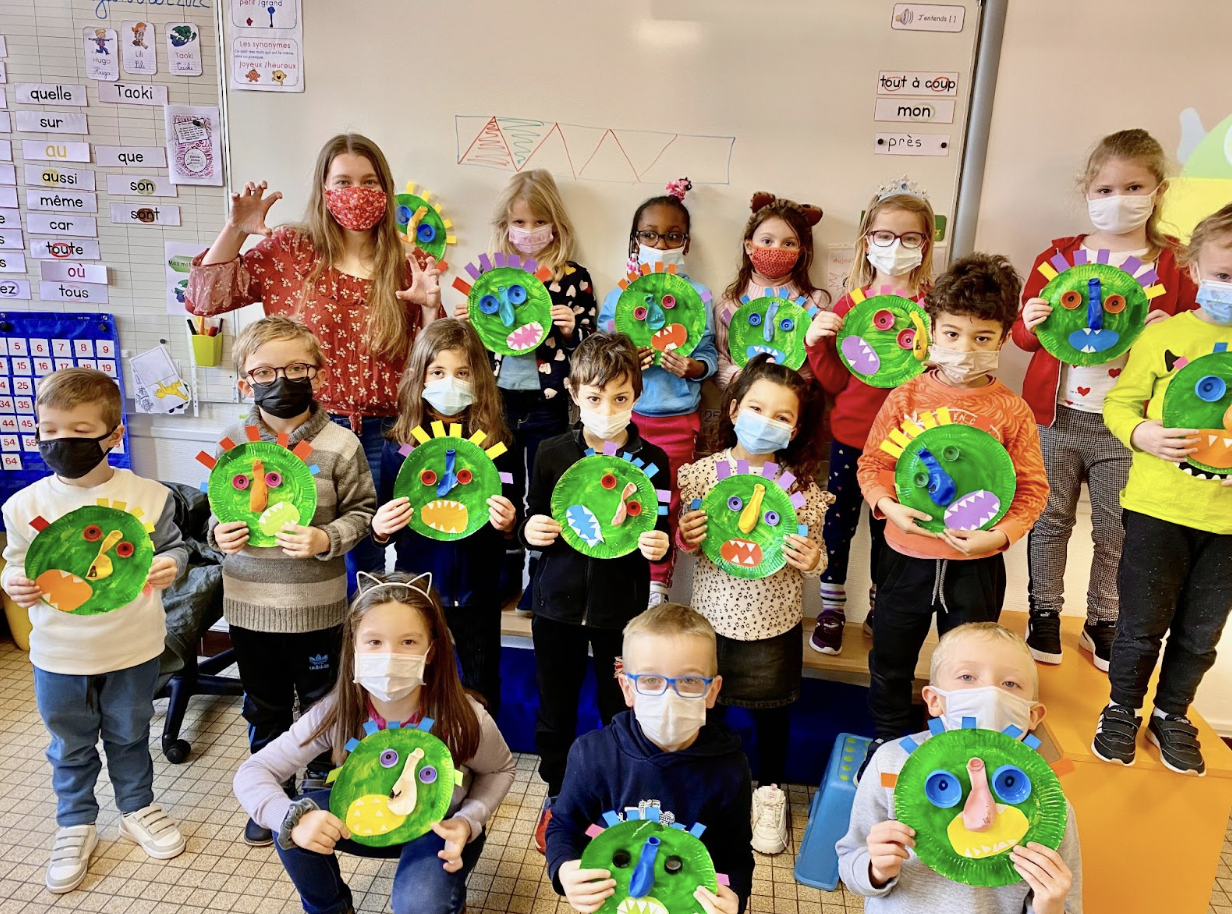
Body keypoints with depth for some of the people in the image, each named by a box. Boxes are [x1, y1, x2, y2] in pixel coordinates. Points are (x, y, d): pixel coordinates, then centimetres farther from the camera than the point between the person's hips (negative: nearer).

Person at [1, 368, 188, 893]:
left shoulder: (147, 495, -11)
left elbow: (172, 546, 1)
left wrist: (170, 566, -21)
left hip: (133, 649, -1)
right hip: (60, 654, 1)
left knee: (129, 736, 20)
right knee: (70, 746, 19)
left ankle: (137, 809, 42)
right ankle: (75, 824, 40)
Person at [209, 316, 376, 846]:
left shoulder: (339, 445, -11)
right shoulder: (233, 441, -2)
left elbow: (362, 511, -5)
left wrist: (326, 539, -21)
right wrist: (219, 534, -10)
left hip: (316, 603, -2)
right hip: (249, 602, 3)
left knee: (320, 701, 17)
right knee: (264, 705, 19)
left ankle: (322, 783, 40)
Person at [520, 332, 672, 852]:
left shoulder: (652, 460, -5)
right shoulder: (552, 454, -3)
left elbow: (660, 534, 3)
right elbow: (534, 521, 6)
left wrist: (658, 545, -19)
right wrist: (530, 531, -16)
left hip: (622, 607, -1)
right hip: (559, 601, 1)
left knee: (621, 711, 12)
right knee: (555, 709, 15)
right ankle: (556, 795, 40)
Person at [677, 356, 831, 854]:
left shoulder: (802, 486, -9)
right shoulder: (700, 473, -10)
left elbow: (814, 558, 1)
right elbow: (681, 545, 1)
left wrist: (811, 560, -21)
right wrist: (684, 539, -21)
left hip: (775, 623, 1)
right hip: (713, 614, 0)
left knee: (773, 712, 19)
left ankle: (769, 793, 45)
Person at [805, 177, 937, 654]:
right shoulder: (849, 305, 0)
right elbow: (836, 381, 0)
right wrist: (816, 341, -14)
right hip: (850, 434, 1)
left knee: (888, 527, 14)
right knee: (838, 521, 10)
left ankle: (879, 609, 35)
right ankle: (831, 610, 28)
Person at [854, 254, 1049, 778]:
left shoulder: (1011, 411, -7)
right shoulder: (908, 396, -5)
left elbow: (1033, 489, -5)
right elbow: (872, 463, -2)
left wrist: (1000, 534, -19)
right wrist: (888, 504, -20)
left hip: (977, 562, -1)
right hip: (907, 553, 1)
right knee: (890, 656, 18)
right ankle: (887, 736, 42)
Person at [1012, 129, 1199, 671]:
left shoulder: (1174, 267, 2)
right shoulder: (1059, 256, 4)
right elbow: (1025, 335, 9)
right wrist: (1029, 324, -14)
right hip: (1056, 416, 1)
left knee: (1117, 530, 10)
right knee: (1050, 520, 10)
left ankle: (1103, 622, 29)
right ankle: (1044, 613, 27)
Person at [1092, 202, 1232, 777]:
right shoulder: (1163, 334, -4)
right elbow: (1119, 402, -1)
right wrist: (1142, 434, -21)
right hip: (1158, 508, -2)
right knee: (1143, 622, 9)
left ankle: (1172, 714, 37)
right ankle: (1123, 709, 31)